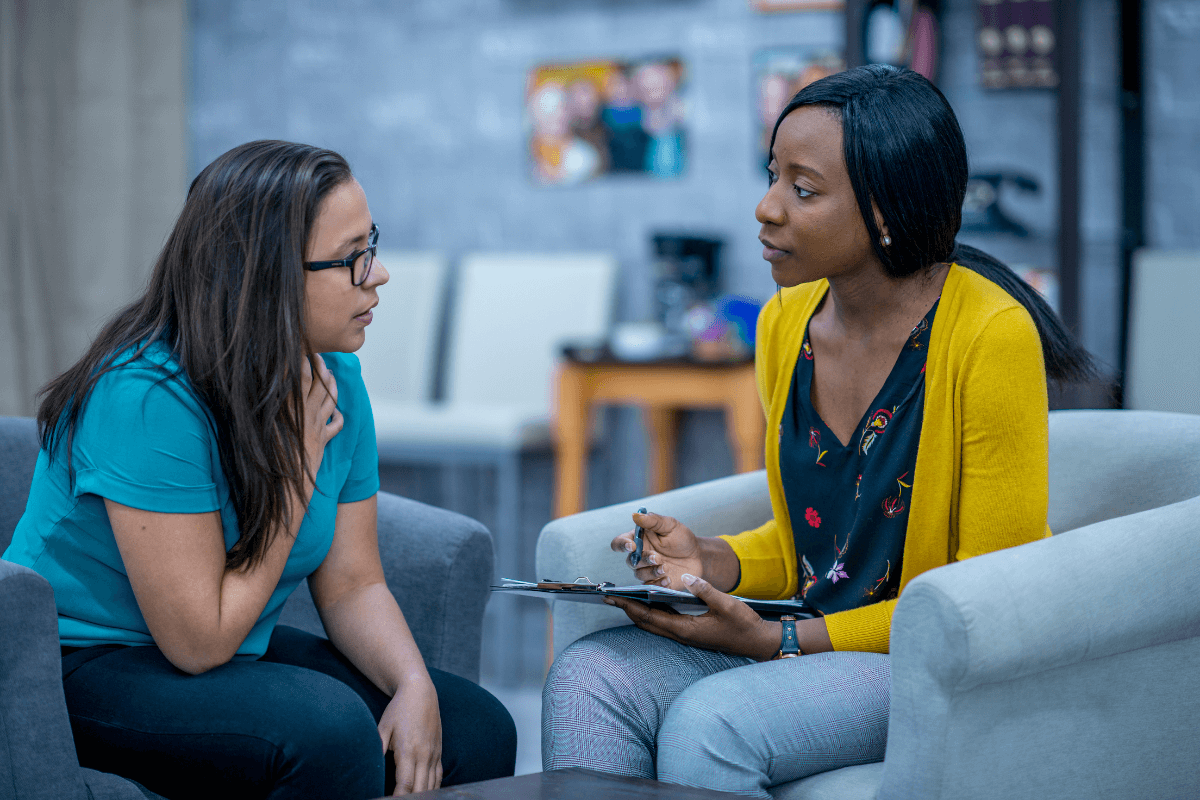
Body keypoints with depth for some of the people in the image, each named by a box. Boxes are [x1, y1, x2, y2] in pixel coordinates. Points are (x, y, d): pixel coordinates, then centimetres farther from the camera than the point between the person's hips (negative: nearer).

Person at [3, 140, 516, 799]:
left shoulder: (335, 379, -1)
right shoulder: (149, 395, -26)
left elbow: (353, 584, 3)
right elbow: (200, 640, -24)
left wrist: (414, 686, -17)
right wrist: (299, 459, -20)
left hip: (240, 655, 8)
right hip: (86, 670, -7)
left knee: (478, 730, -6)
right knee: (329, 728, -31)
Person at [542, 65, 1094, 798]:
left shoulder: (990, 334, -16)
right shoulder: (786, 324, 6)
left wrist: (781, 643, -17)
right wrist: (714, 563, -5)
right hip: (804, 640, 7)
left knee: (707, 722, -29)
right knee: (588, 677, -17)